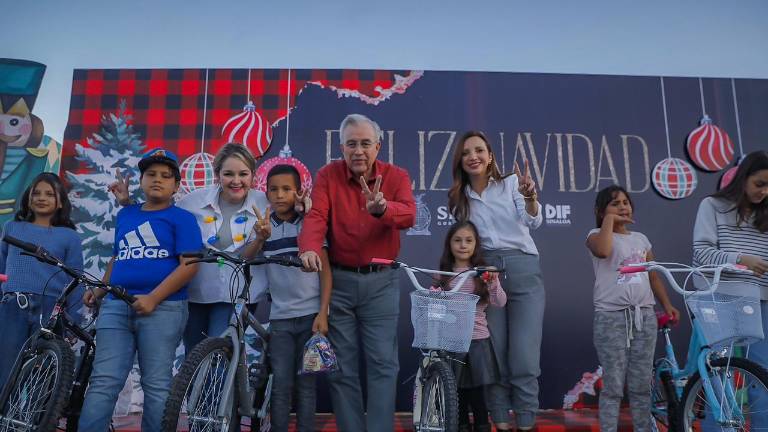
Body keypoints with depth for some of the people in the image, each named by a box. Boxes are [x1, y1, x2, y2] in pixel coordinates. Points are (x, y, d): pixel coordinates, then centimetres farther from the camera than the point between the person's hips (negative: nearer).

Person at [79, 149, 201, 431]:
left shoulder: (182, 218, 1)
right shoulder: (125, 214, 18)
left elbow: (189, 265, -9)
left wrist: (153, 298, -16)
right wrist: (99, 291, 13)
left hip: (162, 308, -4)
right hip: (115, 306, 5)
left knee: (157, 385, 2)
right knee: (103, 383, 1)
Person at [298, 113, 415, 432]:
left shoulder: (396, 176, -2)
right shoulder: (328, 175, -1)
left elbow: (408, 214, -20)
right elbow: (316, 216, -15)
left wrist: (383, 209, -42)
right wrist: (309, 248, -36)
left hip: (381, 281, 0)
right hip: (338, 280, 1)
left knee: (383, 364, 2)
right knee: (342, 367, 7)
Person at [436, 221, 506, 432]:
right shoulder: (443, 274, 5)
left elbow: (500, 302, -9)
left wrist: (493, 283, -26)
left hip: (478, 340, -1)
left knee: (476, 390, 2)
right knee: (457, 389, 9)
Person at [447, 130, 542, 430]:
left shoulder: (511, 183, 0)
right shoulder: (459, 199, 9)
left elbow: (532, 223, -16)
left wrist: (529, 197, -36)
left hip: (523, 270, -2)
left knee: (524, 357, -4)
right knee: (494, 354, 4)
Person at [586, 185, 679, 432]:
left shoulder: (641, 239, 18)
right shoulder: (597, 235, 2)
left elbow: (653, 275, 19)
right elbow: (602, 250, -23)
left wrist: (667, 305, 8)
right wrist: (610, 219, -9)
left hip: (644, 315, 5)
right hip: (611, 317, -5)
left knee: (641, 385, 9)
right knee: (613, 387, -3)